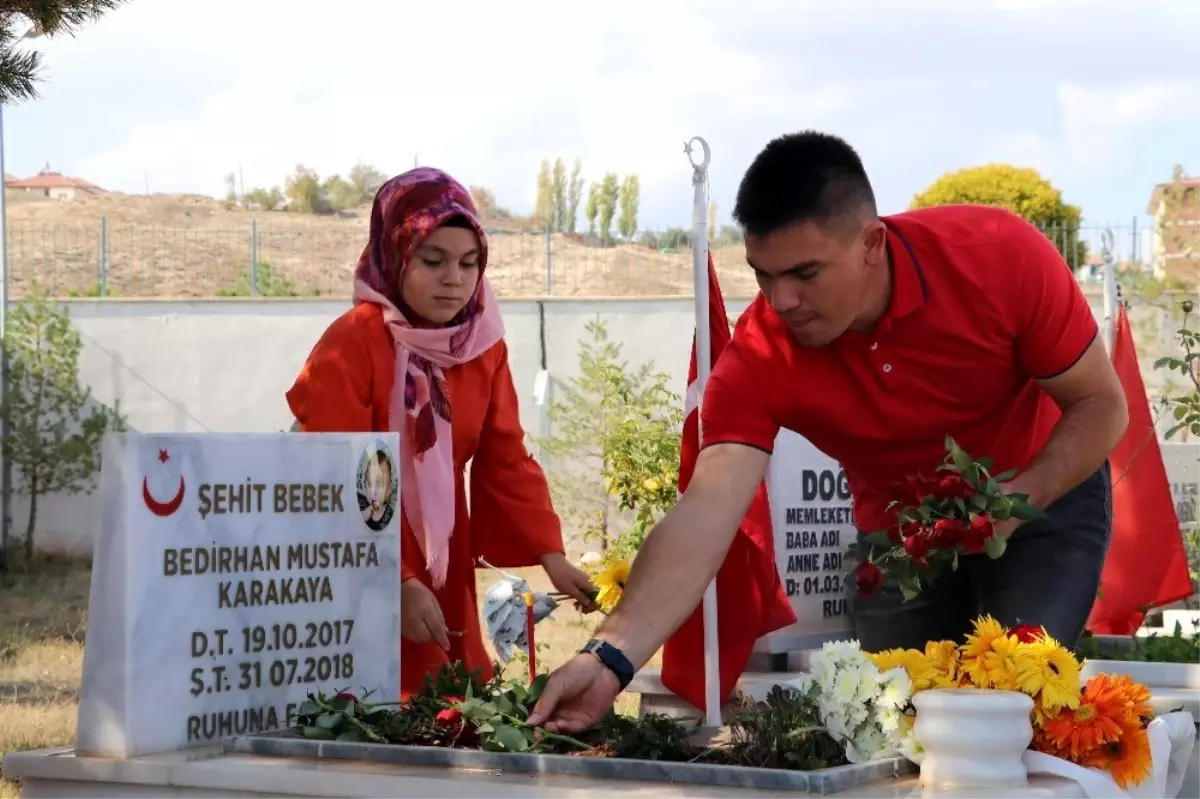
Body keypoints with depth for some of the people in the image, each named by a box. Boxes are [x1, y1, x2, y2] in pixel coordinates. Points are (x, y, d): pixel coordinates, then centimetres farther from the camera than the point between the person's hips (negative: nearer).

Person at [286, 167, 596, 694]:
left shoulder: (483, 345, 2)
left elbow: (507, 462, 1)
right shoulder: (350, 346, -16)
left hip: (443, 570, 6)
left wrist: (549, 553, -13)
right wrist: (398, 582, -25)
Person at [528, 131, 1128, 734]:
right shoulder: (757, 360, -27)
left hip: (1045, 492, -2)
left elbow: (1102, 407, -18)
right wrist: (612, 657, -49)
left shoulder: (1000, 255, -29)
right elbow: (704, 518, -35)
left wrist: (1015, 500, -34)